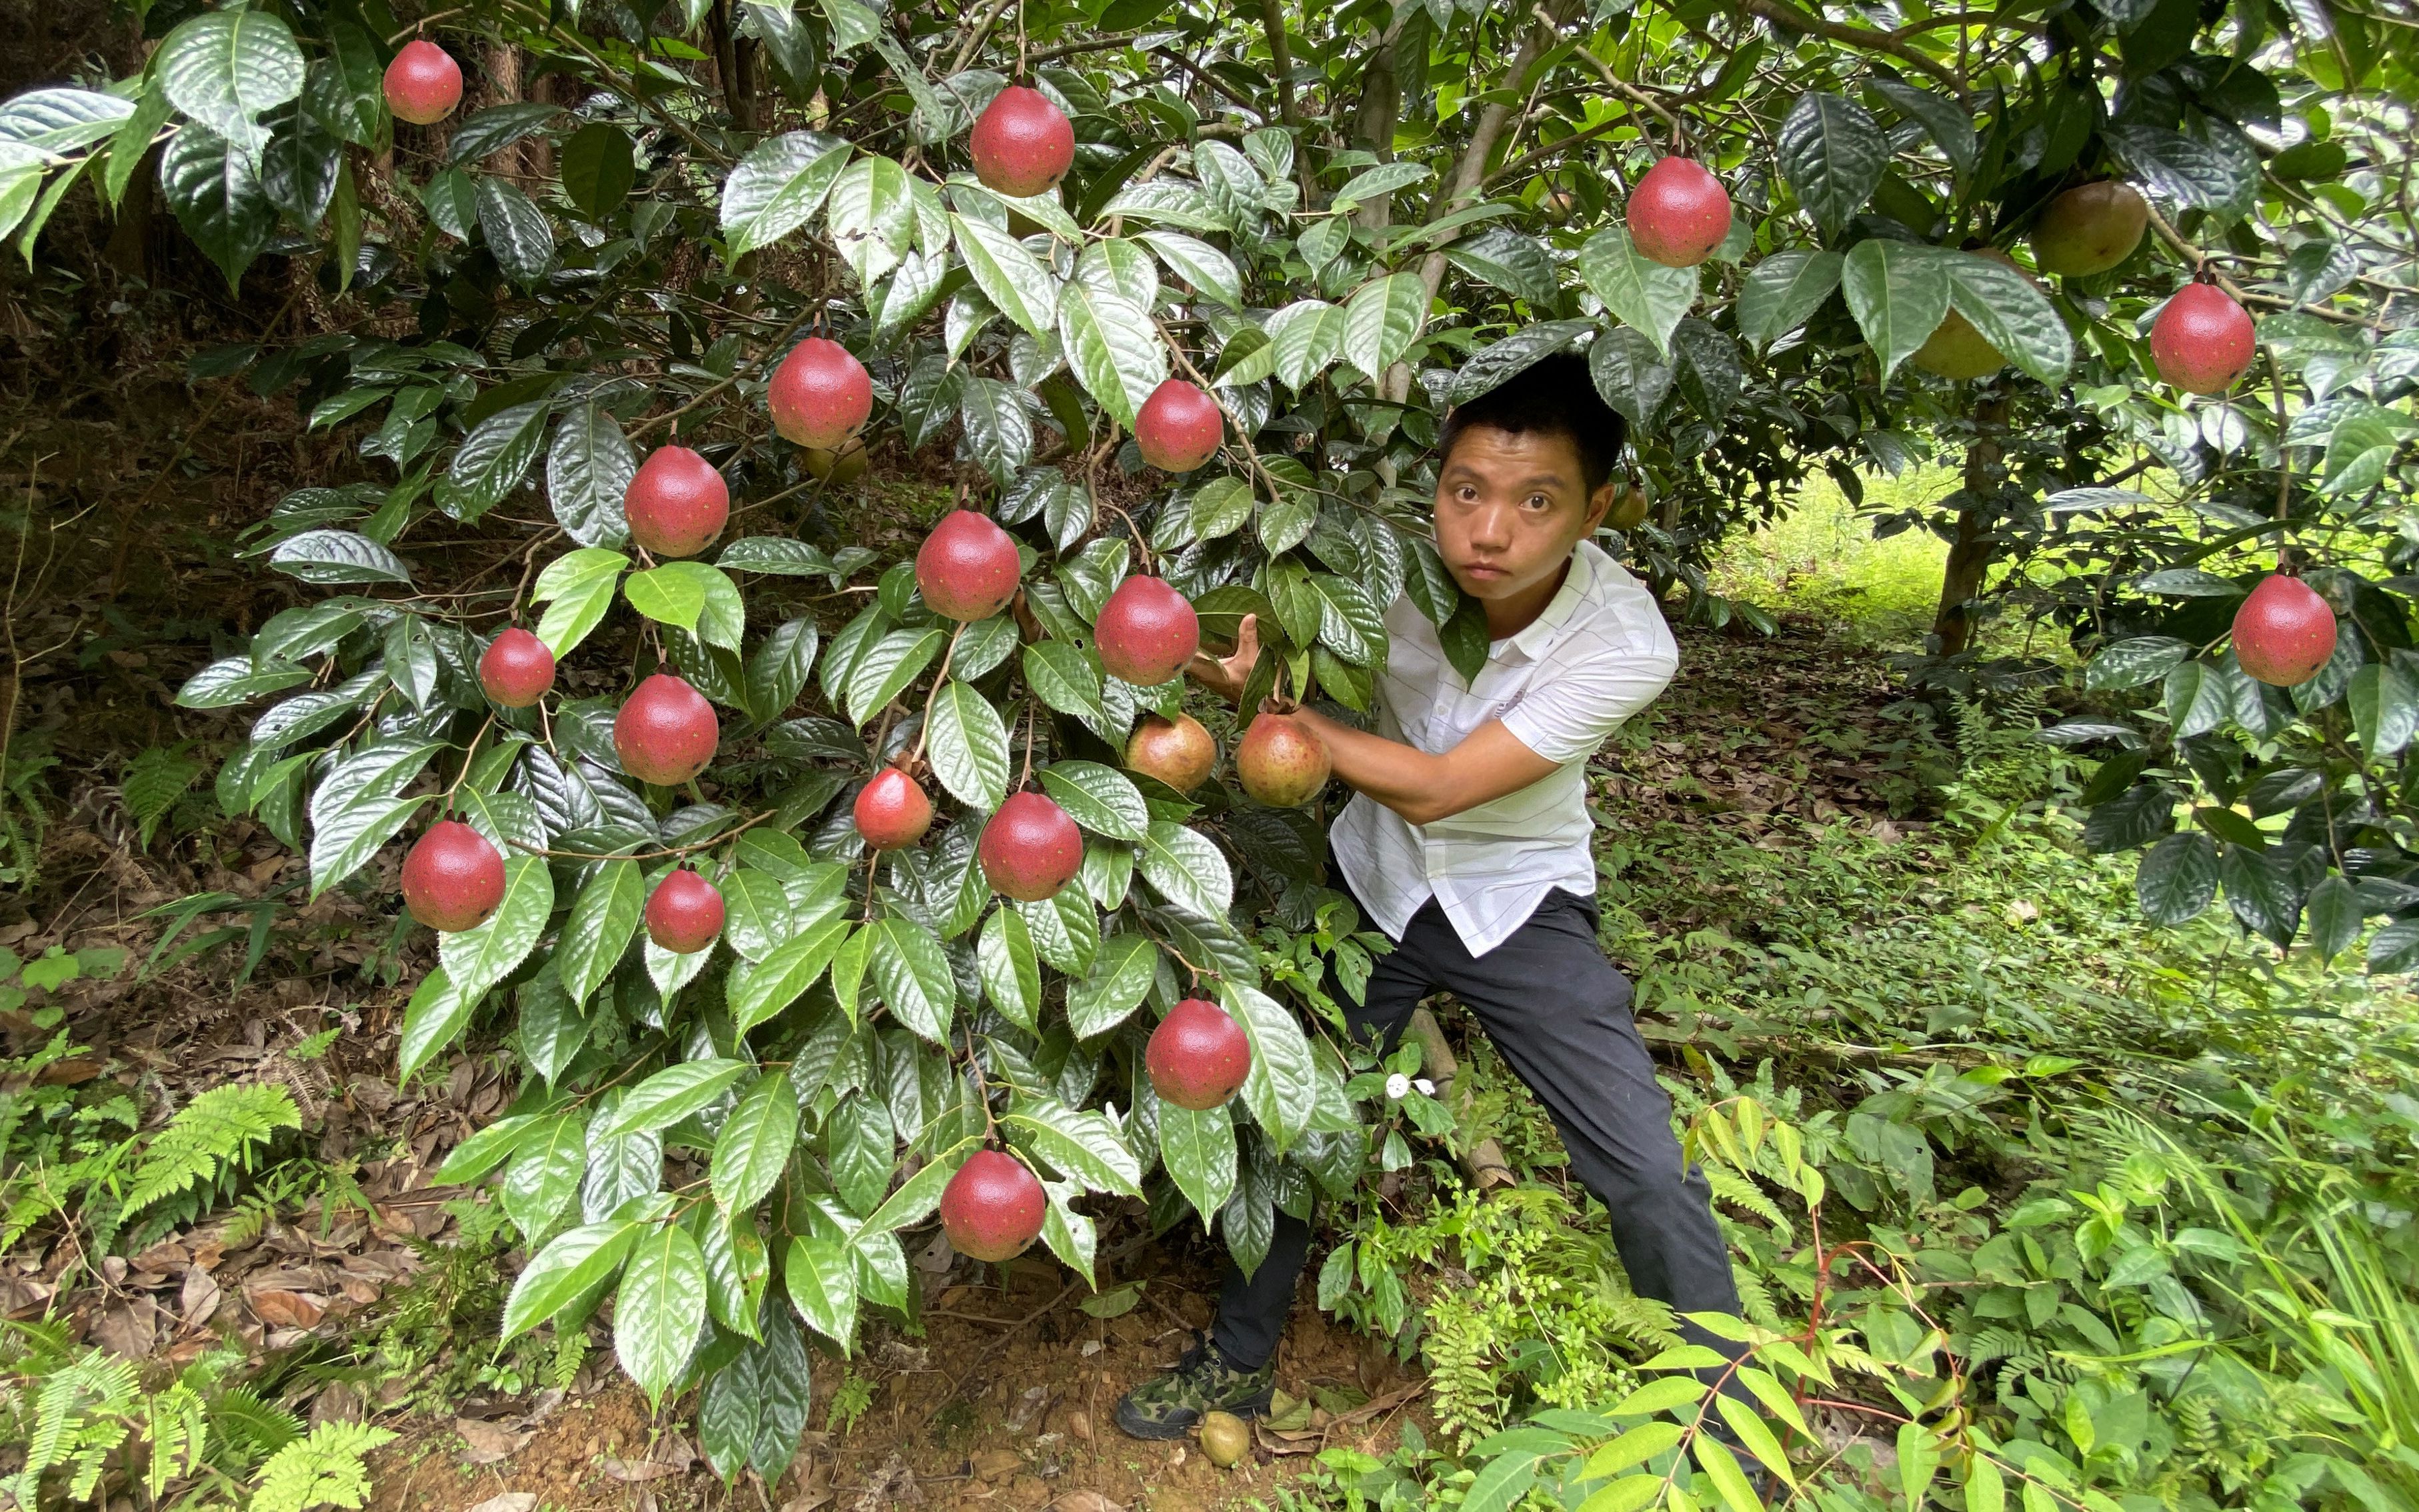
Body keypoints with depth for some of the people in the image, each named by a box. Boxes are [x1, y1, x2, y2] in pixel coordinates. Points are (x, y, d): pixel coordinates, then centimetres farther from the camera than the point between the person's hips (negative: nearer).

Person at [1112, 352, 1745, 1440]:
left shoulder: (1626, 645, -29)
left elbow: (1435, 787, -29)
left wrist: (1259, 693, -33)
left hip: (1519, 901, -2)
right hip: (1377, 880, 3)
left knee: (1651, 1175, -6)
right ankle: (1238, 1361, 35)